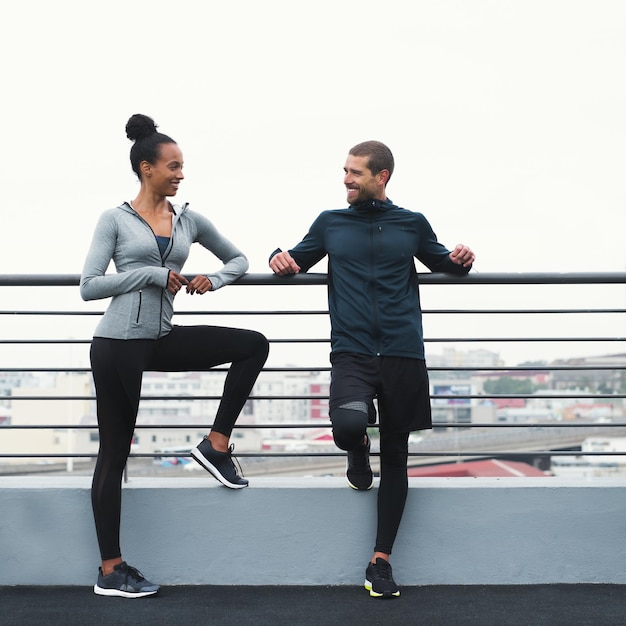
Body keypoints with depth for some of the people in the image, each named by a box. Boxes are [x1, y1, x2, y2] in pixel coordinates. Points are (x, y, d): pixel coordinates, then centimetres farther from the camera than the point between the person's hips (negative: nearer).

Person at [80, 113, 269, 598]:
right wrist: (153, 274, -15)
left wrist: (214, 280, -2)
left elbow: (238, 258, 18)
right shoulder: (116, 220, -4)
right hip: (119, 343, -5)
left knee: (253, 344, -8)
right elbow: (89, 286, -10)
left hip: (163, 339, 5)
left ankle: (217, 443, 0)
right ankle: (110, 571, 10)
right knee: (114, 453, 1)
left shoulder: (190, 220, 8)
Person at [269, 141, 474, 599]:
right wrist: (281, 259, -2)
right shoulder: (331, 223, 10)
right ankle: (358, 453, 11)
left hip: (404, 355, 1)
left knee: (395, 455, 5)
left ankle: (381, 561, 19)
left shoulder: (412, 225, 9)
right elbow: (299, 260, 22)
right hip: (352, 353, -1)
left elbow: (440, 261, 22)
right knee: (348, 425, -30)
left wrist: (460, 260, -1)